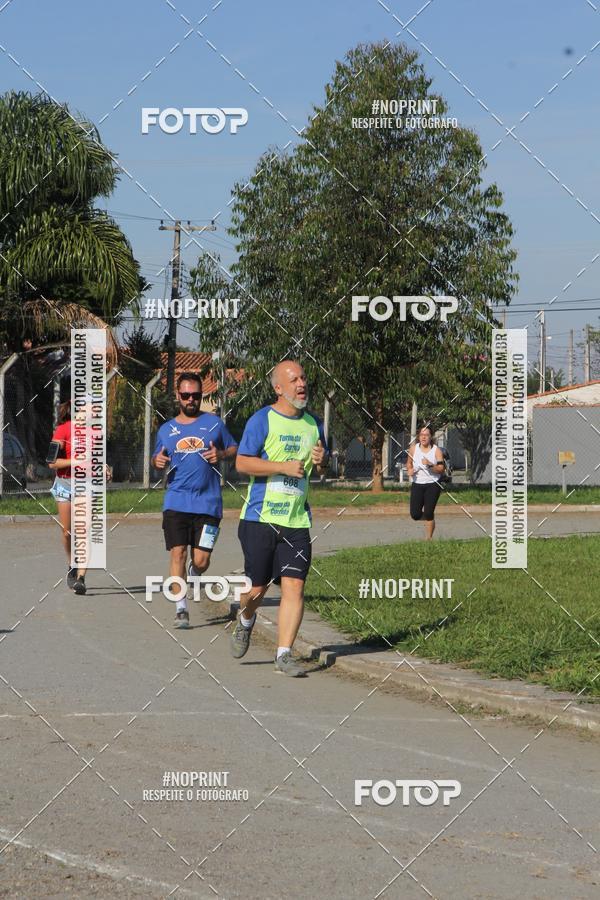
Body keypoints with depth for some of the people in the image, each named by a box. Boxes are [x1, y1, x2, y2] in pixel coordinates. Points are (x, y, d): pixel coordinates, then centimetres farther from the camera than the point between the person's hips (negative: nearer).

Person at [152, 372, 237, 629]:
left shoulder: (214, 423, 8)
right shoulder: (166, 429, 12)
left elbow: (234, 449, 15)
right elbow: (156, 458, 24)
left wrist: (221, 454, -7)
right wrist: (157, 461, 0)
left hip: (208, 502, -1)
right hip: (176, 502, 1)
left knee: (201, 560, -2)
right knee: (177, 553, -10)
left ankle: (194, 574, 35)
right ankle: (181, 608, -4)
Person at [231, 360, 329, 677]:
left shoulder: (313, 423, 13)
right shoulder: (262, 420, -5)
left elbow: (322, 468, 25)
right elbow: (242, 462, -11)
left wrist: (322, 461, 1)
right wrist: (285, 466, -18)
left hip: (297, 520, 4)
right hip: (260, 518, -4)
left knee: (294, 586, -7)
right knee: (257, 587, 2)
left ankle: (284, 654, -4)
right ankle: (245, 622, 36)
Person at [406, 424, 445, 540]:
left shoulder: (436, 451, -5)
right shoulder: (413, 448, 3)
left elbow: (441, 469, -8)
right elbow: (409, 463, 18)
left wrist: (430, 465, -24)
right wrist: (410, 469, -4)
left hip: (432, 485, -3)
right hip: (417, 484, 3)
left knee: (428, 514, -5)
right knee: (415, 515, -4)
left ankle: (428, 539, 10)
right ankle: (427, 520, 31)